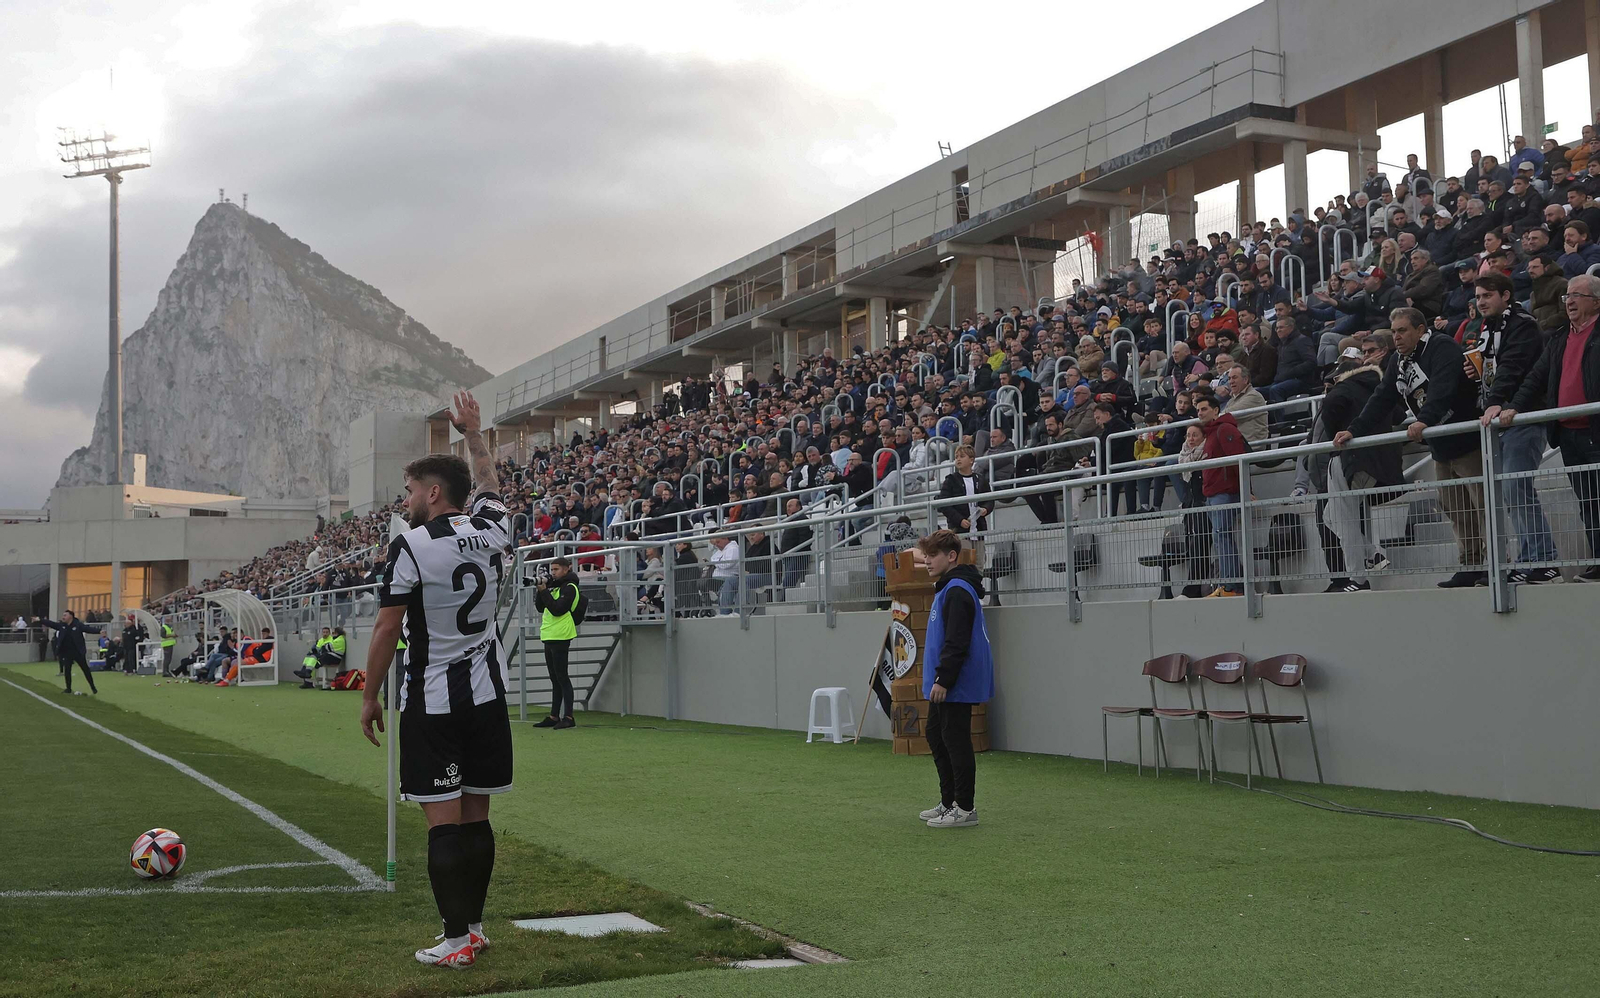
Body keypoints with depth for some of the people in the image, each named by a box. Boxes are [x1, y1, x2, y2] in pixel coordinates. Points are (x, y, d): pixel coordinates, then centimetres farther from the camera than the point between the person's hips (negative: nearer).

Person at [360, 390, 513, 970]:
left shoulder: (410, 545, -11)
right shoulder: (490, 531, 3)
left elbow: (387, 629, -10)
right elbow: (489, 483, 26)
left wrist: (370, 697, 0)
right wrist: (473, 433, 39)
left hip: (432, 703, -6)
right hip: (487, 695, 6)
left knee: (444, 821, -2)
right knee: (476, 816, 12)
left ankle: (457, 940, 0)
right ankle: (472, 926, 20)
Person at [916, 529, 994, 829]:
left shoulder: (957, 591, -17)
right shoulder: (948, 588, 17)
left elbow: (957, 643, -24)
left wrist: (943, 679, -24)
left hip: (956, 685, -11)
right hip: (946, 683, 11)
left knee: (956, 741, -6)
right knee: (936, 736, 16)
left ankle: (965, 808, 1)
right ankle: (948, 802, 24)